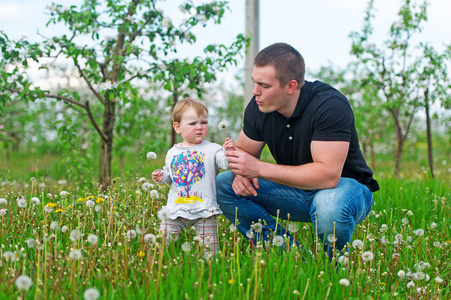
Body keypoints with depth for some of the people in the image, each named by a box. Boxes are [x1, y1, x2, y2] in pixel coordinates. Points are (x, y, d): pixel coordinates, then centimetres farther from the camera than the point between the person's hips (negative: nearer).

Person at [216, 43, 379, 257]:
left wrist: (259, 169, -36)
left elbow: (328, 175, -36)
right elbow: (244, 151, 6)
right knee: (221, 185, -10)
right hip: (297, 187, 6)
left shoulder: (331, 106, -28)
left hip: (345, 185, -6)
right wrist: (242, 172, -21)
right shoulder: (258, 107, -9)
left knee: (330, 205, -43)